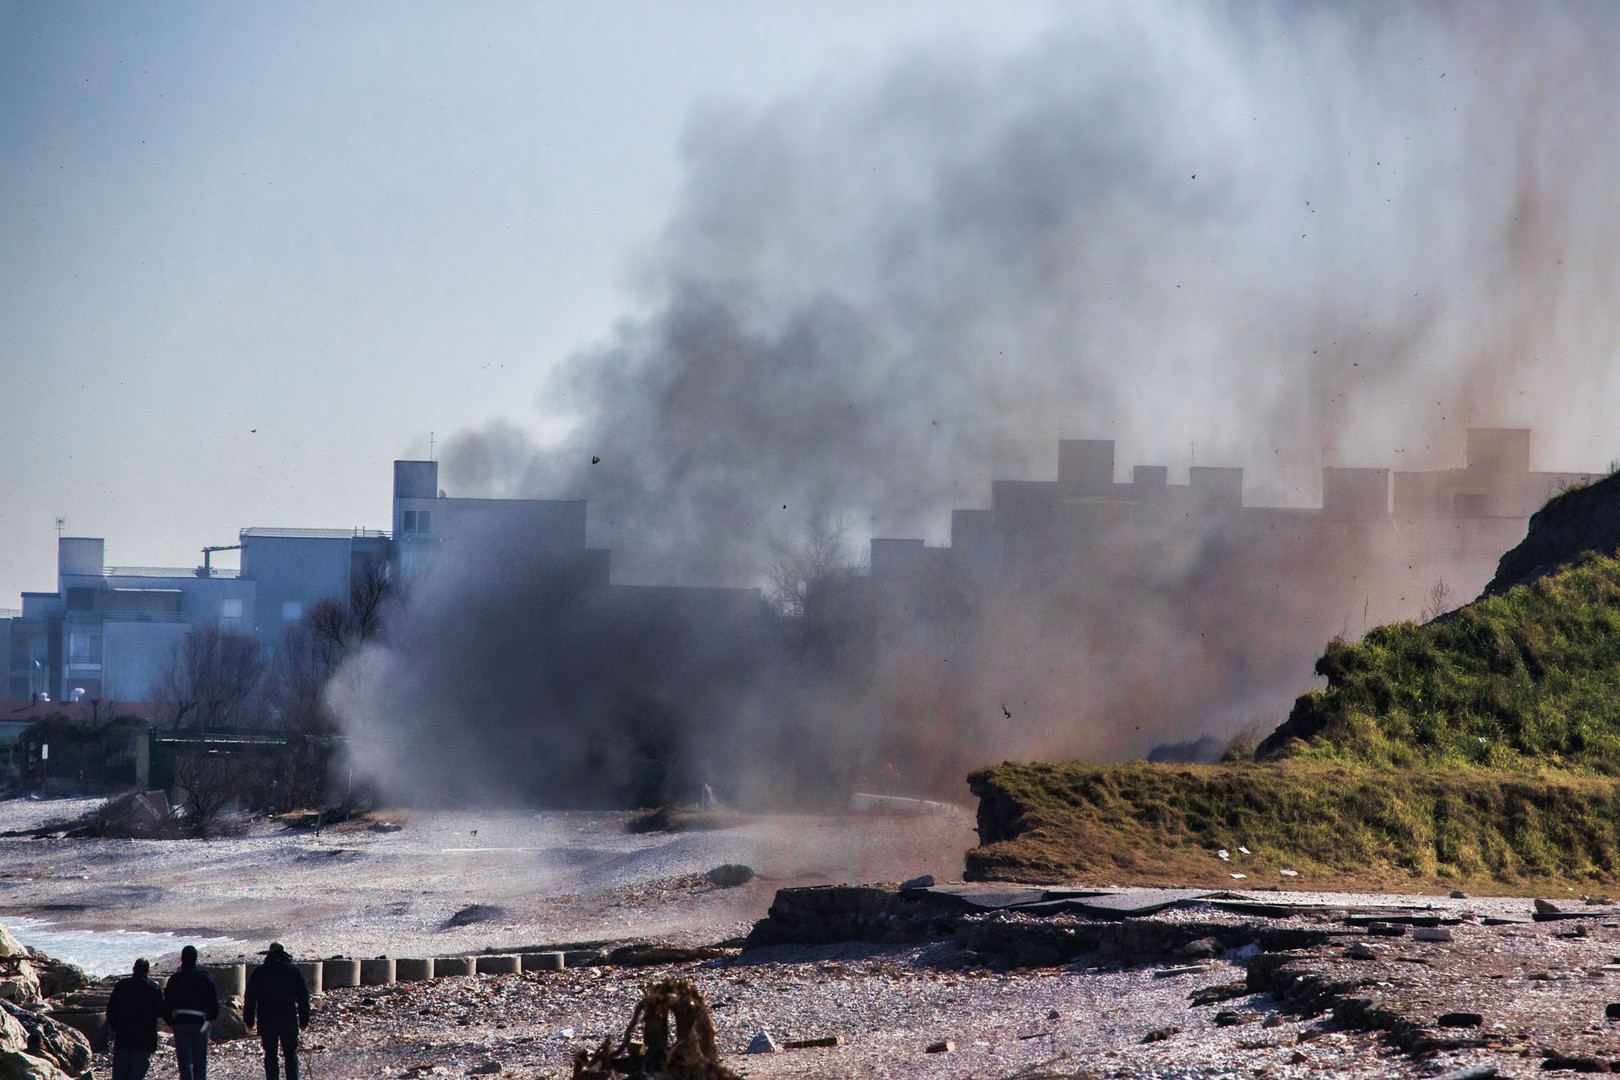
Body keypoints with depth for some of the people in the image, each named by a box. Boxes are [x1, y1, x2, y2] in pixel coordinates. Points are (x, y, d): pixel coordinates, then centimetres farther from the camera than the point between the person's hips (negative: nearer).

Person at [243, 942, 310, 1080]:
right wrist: (304, 1021, 10)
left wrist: (249, 1021, 10)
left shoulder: (259, 972, 1)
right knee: (291, 1053, 9)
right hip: (289, 1020, 0)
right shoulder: (294, 971, 2)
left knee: (270, 1054, 7)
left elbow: (249, 999, 3)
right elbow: (303, 997, 4)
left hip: (266, 1022, 0)